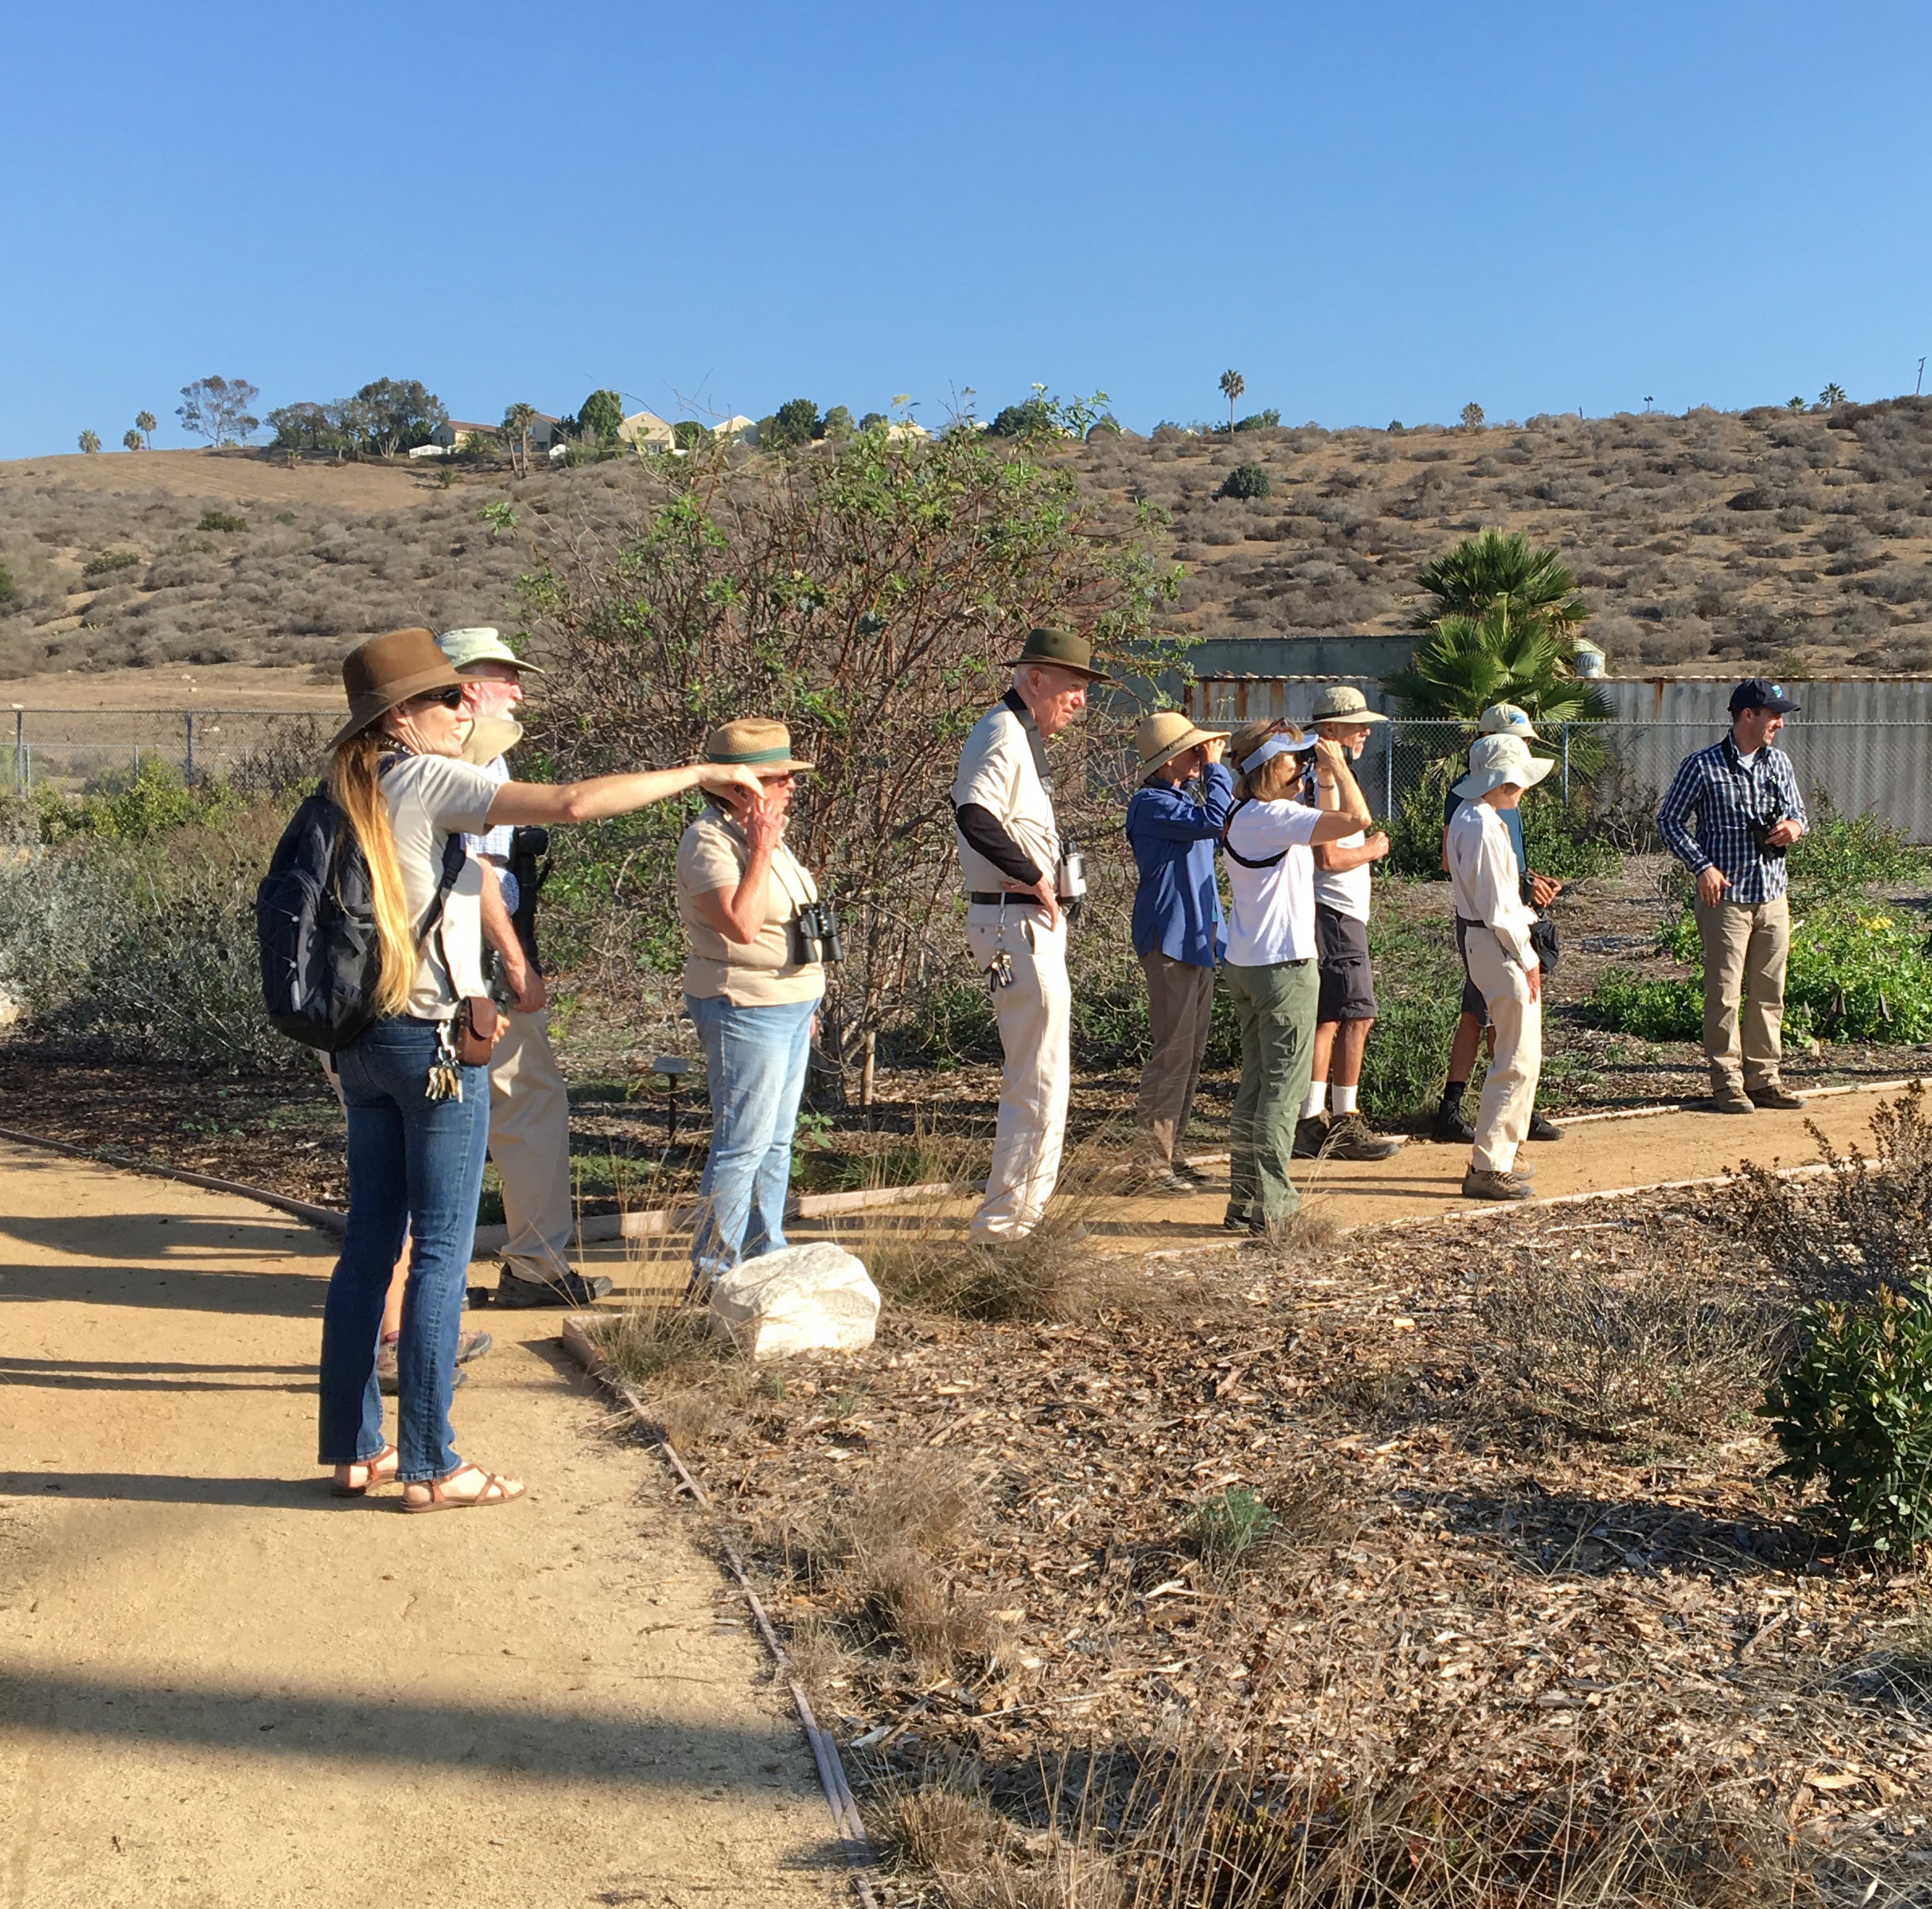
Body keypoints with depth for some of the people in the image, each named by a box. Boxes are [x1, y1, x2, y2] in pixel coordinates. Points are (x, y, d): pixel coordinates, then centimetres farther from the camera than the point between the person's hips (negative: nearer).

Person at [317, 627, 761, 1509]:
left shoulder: (350, 792, 10)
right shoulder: (430, 781, -13)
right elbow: (572, 802, -21)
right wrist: (699, 774, -14)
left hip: (363, 1039, 8)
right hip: (435, 1039, -8)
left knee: (370, 1240, 13)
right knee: (442, 1249, -1)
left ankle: (354, 1448, 20)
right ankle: (429, 1466, 4)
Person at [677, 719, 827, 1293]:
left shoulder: (763, 836, 14)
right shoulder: (709, 842, -16)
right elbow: (741, 924, -28)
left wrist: (805, 1000, 25)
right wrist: (761, 853, -23)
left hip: (790, 1006, 10)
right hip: (744, 1009, -10)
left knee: (776, 1141, 13)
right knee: (743, 1143, -8)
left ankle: (767, 1256, 22)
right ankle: (713, 1272, -1)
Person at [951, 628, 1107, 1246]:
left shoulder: (1022, 737, 18)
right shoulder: (1003, 737, -15)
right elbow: (974, 816, -32)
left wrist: (1038, 883, 11)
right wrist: (1035, 877, -23)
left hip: (1033, 923, 11)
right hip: (1018, 923, -11)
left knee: (1038, 1078, 18)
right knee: (1039, 1083, -7)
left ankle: (1024, 1209, 28)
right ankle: (1001, 1223, 1)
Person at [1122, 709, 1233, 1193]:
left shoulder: (1187, 794, 16)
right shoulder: (1150, 803, -14)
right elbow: (1212, 822, -25)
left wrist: (1215, 769, 14)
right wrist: (1215, 768, -13)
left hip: (1198, 937, 10)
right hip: (1170, 940, -10)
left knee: (1191, 1051, 13)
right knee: (1171, 1053, -10)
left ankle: (1171, 1152, 21)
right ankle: (1149, 1164, -7)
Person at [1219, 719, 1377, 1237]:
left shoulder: (1243, 816, 13)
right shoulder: (1273, 816, -17)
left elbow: (1329, 826, 25)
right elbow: (1355, 819, -25)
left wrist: (1326, 783, 14)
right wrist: (1337, 766, -11)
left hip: (1245, 964, 10)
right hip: (1283, 966, -10)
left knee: (1256, 1081, 14)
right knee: (1284, 1086, -4)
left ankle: (1245, 1201, 18)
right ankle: (1270, 1206, -3)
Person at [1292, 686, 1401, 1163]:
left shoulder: (1317, 777, 17)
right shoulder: (1327, 780, -16)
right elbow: (1327, 857, -23)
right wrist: (1372, 850, -8)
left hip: (1337, 914, 11)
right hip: (1337, 914, -11)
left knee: (1327, 1019, 11)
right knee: (1356, 1016, -8)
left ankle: (1313, 1123, 14)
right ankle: (1345, 1124, -5)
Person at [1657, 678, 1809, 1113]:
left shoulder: (1779, 763, 10)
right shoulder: (1703, 766, -7)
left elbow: (1799, 811, 21)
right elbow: (1669, 820, -2)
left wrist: (1794, 825, -4)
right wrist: (1702, 866, -12)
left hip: (1773, 897, 6)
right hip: (1725, 896, -6)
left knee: (1769, 993, 9)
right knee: (1725, 993, -3)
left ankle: (1764, 1078, 19)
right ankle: (1727, 1084, 5)